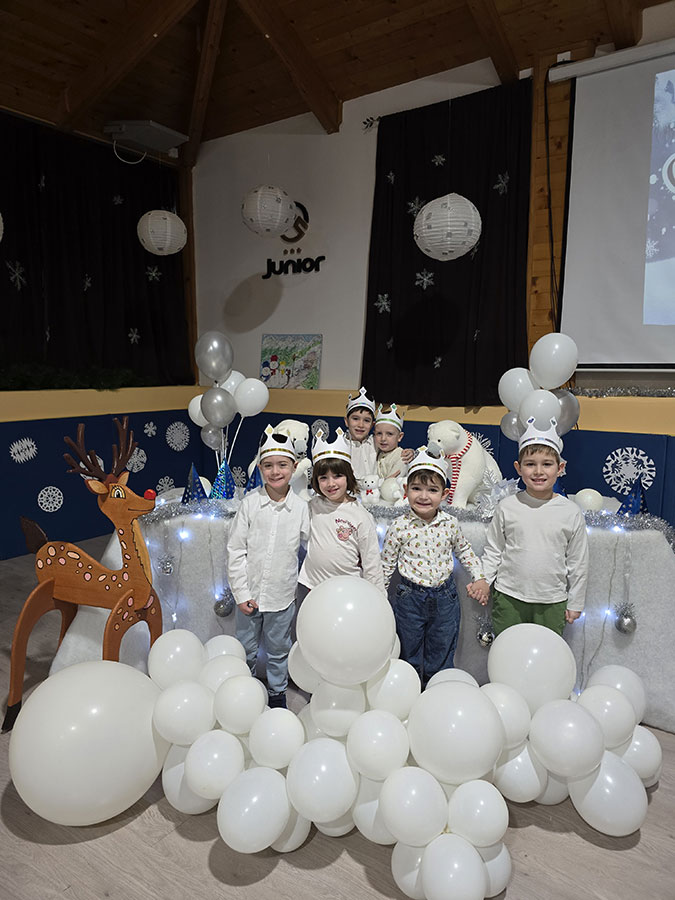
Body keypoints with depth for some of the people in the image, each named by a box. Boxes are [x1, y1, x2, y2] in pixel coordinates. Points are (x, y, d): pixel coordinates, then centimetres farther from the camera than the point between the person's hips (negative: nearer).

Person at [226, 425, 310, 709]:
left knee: (278, 649, 18)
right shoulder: (250, 503, -10)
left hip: (282, 594, 0)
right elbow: (235, 550, -7)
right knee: (246, 648, 18)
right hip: (249, 593, 0)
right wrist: (242, 593, -8)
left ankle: (277, 692, 42)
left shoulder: (301, 507, -8)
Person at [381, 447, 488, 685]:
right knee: (410, 655, 16)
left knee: (441, 657, 17)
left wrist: (479, 577, 4)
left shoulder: (450, 523, -8)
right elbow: (386, 564, -4)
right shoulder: (400, 526, -14)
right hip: (410, 597, -1)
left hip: (444, 597, 2)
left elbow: (463, 550, 11)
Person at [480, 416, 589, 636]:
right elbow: (493, 551, 4)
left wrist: (575, 603, 7)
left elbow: (578, 562, 3)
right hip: (508, 598, 0)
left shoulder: (571, 512, -5)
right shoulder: (507, 507, -5)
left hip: (552, 602, 0)